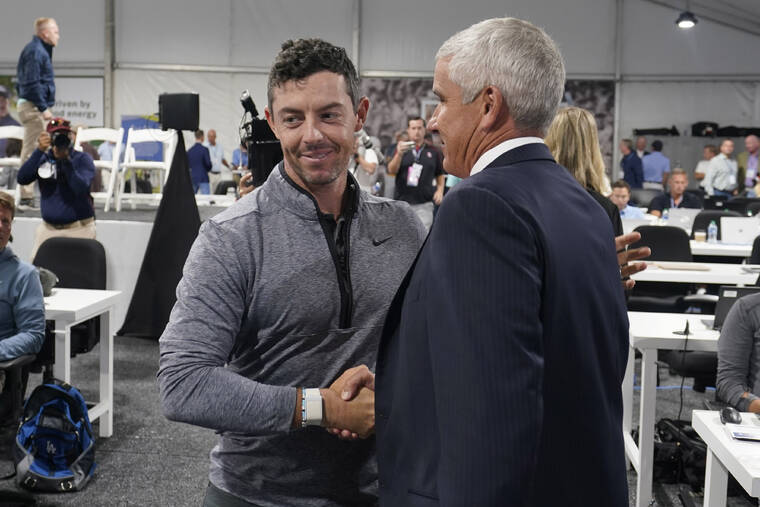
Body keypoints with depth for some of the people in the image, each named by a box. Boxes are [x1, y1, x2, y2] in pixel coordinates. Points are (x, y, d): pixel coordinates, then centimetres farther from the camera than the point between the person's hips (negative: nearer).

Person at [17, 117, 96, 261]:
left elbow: (81, 189, -19)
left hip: (79, 229, -3)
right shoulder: (43, 159, 9)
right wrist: (39, 150, -16)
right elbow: (22, 179, -9)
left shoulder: (82, 159, -1)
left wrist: (66, 159, -24)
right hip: (48, 228, 4)